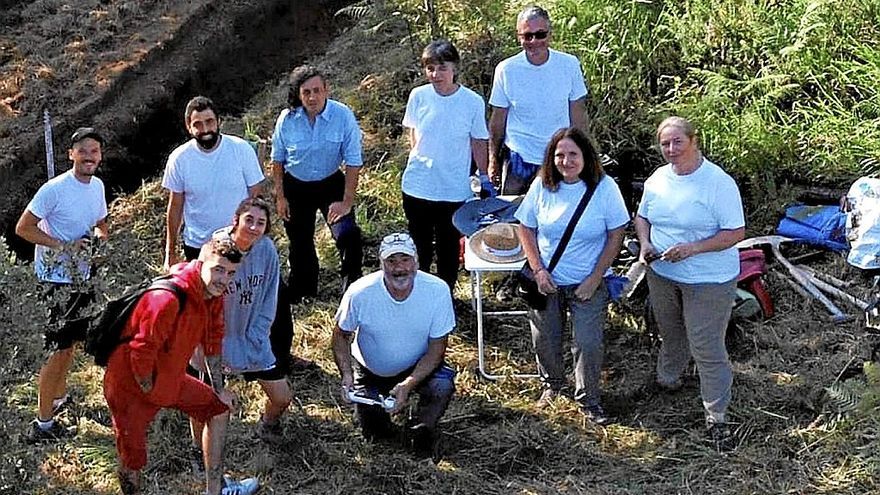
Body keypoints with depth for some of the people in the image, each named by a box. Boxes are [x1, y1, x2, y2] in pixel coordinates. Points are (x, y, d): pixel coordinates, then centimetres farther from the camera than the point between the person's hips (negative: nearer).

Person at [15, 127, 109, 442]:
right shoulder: (55, 189, -20)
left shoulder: (97, 186, 3)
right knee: (60, 347, -6)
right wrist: (64, 245, -25)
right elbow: (23, 228, -18)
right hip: (57, 278, -8)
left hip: (82, 275, 8)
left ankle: (59, 398, 39)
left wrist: (99, 235, -6)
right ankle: (42, 424, 0)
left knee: (70, 341, 21)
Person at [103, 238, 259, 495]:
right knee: (133, 459, -7)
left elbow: (212, 340, 10)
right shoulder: (168, 299, -34)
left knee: (218, 408, 17)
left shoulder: (213, 294, -5)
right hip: (130, 385, -9)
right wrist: (149, 393, -15)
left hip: (170, 379, 9)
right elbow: (142, 352, -29)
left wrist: (219, 389, 15)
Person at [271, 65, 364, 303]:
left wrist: (347, 202, -16)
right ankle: (301, 296, 35)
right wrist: (280, 197, -1)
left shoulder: (343, 116, -20)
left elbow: (353, 163, -15)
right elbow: (277, 160, 0)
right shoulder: (287, 119, -15)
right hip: (296, 187, 2)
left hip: (331, 184, -2)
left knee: (348, 235, -21)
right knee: (300, 245, 14)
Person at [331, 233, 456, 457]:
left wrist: (407, 386, -29)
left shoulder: (437, 291, -25)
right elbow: (341, 335, -7)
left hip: (418, 367, 0)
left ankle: (423, 429, 3)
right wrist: (346, 376, -23)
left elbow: (436, 348, -18)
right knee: (374, 433, -8)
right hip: (370, 371, 0)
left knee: (442, 386, -29)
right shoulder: (360, 293, -25)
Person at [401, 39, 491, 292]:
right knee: (419, 245, 17)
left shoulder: (473, 102, -12)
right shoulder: (418, 96, -8)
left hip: (454, 189, -2)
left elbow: (478, 142, -1)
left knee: (449, 245, 14)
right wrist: (419, 159, 10)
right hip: (417, 186, 2)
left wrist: (484, 178, 4)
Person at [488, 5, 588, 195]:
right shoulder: (506, 70, -6)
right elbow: (498, 119, 2)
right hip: (519, 158, 0)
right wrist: (493, 159, 4)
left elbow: (578, 115, 2)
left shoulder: (569, 65, -5)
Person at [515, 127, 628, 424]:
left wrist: (595, 278, -12)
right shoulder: (542, 186, -8)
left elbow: (616, 235, -9)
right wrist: (538, 270, -9)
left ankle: (588, 399, 22)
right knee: (544, 340, 14)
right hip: (547, 281, 2)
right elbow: (526, 229, 1)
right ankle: (552, 383, 42)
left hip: (588, 284, -2)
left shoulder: (604, 187, -13)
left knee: (588, 344, 0)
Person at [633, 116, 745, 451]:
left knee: (707, 348, -3)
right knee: (670, 333, 25)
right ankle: (668, 379, 51)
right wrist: (645, 243, -6)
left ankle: (717, 417, 9)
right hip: (662, 275, 6)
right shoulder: (657, 179, 1)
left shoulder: (719, 183, -19)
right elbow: (642, 217, 15)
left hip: (709, 281, -6)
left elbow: (736, 233, -18)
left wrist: (692, 249, -27)